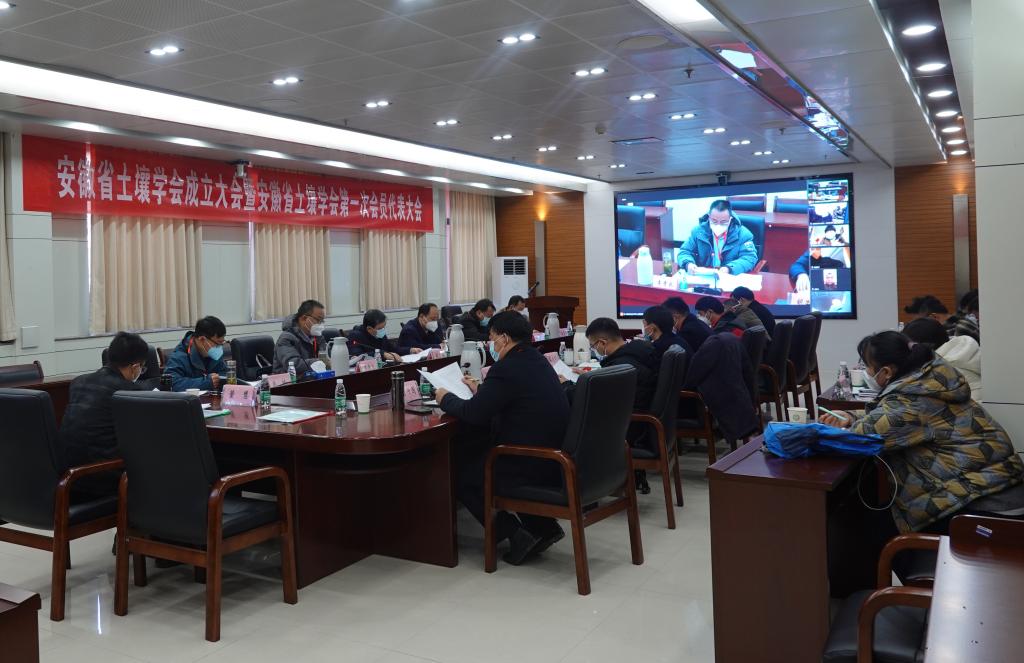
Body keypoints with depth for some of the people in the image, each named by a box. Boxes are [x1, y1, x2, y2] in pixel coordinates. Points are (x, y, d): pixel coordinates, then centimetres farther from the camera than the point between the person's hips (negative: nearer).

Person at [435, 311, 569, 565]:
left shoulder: (507, 368, -18)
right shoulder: (539, 361, 9)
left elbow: (474, 414, -14)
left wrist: (446, 399, 2)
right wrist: (481, 390, 28)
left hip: (533, 468, -9)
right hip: (555, 461, 9)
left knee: (460, 474, 11)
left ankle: (515, 534, 3)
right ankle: (542, 526, 21)